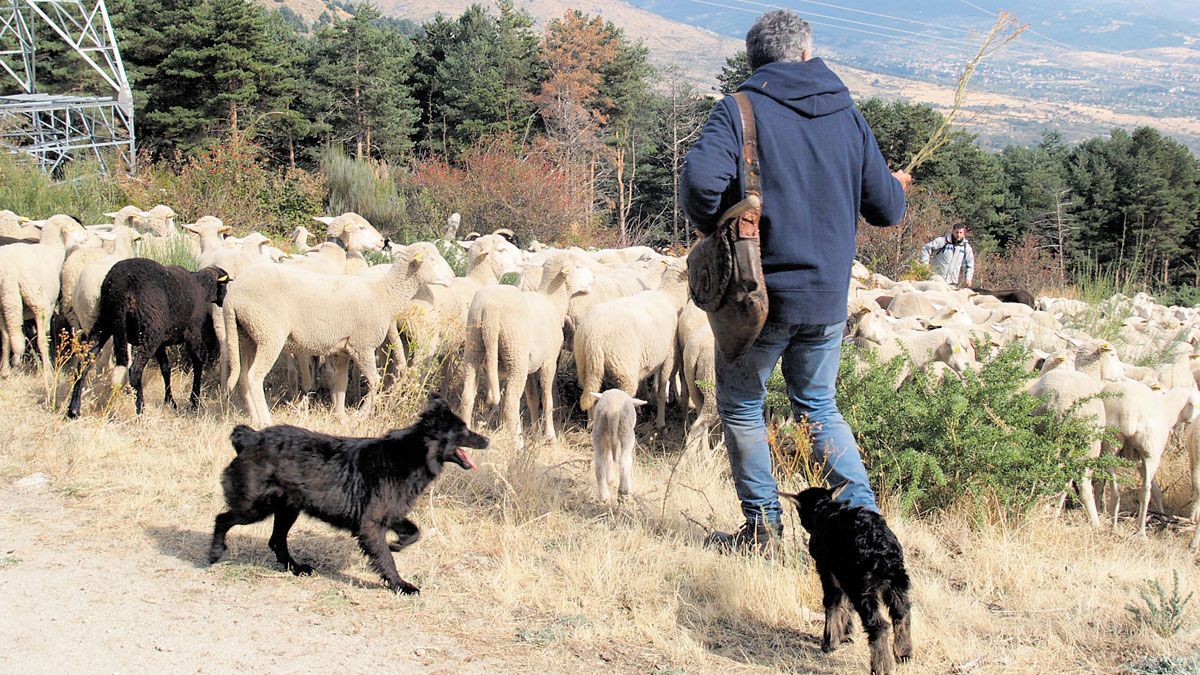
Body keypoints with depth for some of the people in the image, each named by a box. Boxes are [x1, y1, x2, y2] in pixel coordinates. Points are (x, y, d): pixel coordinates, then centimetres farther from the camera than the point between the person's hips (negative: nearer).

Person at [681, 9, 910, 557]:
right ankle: (864, 518, 14)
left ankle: (763, 527, 15)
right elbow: (885, 208, 10)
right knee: (819, 407, 20)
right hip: (828, 297, 5)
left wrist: (709, 226, -5)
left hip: (758, 292, -4)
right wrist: (898, 185, 33)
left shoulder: (739, 111, -7)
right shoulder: (848, 116, 6)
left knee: (741, 407, 13)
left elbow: (702, 178, -26)